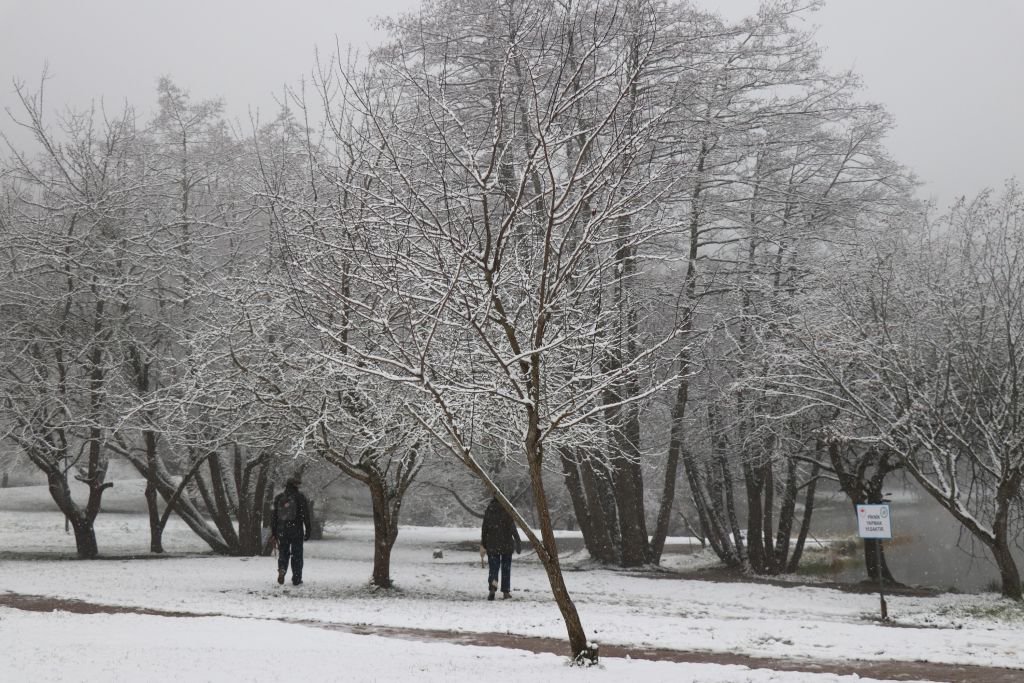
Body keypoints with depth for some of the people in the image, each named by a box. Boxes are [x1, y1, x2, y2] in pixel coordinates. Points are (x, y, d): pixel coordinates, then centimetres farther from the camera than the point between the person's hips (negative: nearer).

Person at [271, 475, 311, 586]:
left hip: (282, 531, 3)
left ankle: (282, 569, -12)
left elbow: (273, 516, 8)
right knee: (297, 554, 5)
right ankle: (296, 579, 6)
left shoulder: (278, 498, 7)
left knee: (283, 552, 14)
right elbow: (306, 516, -5)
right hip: (297, 531, -2)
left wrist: (273, 533, 13)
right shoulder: (300, 497, -4)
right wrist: (308, 531, 1)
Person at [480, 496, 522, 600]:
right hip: (506, 544, -1)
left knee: (493, 567, 4)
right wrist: (517, 541, 2)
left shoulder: (488, 511, 0)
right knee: (506, 568, 10)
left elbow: (484, 529, 2)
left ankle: (492, 588, -20)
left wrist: (483, 544, 8)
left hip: (492, 544, 1)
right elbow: (512, 527, -8)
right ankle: (506, 591, 11)